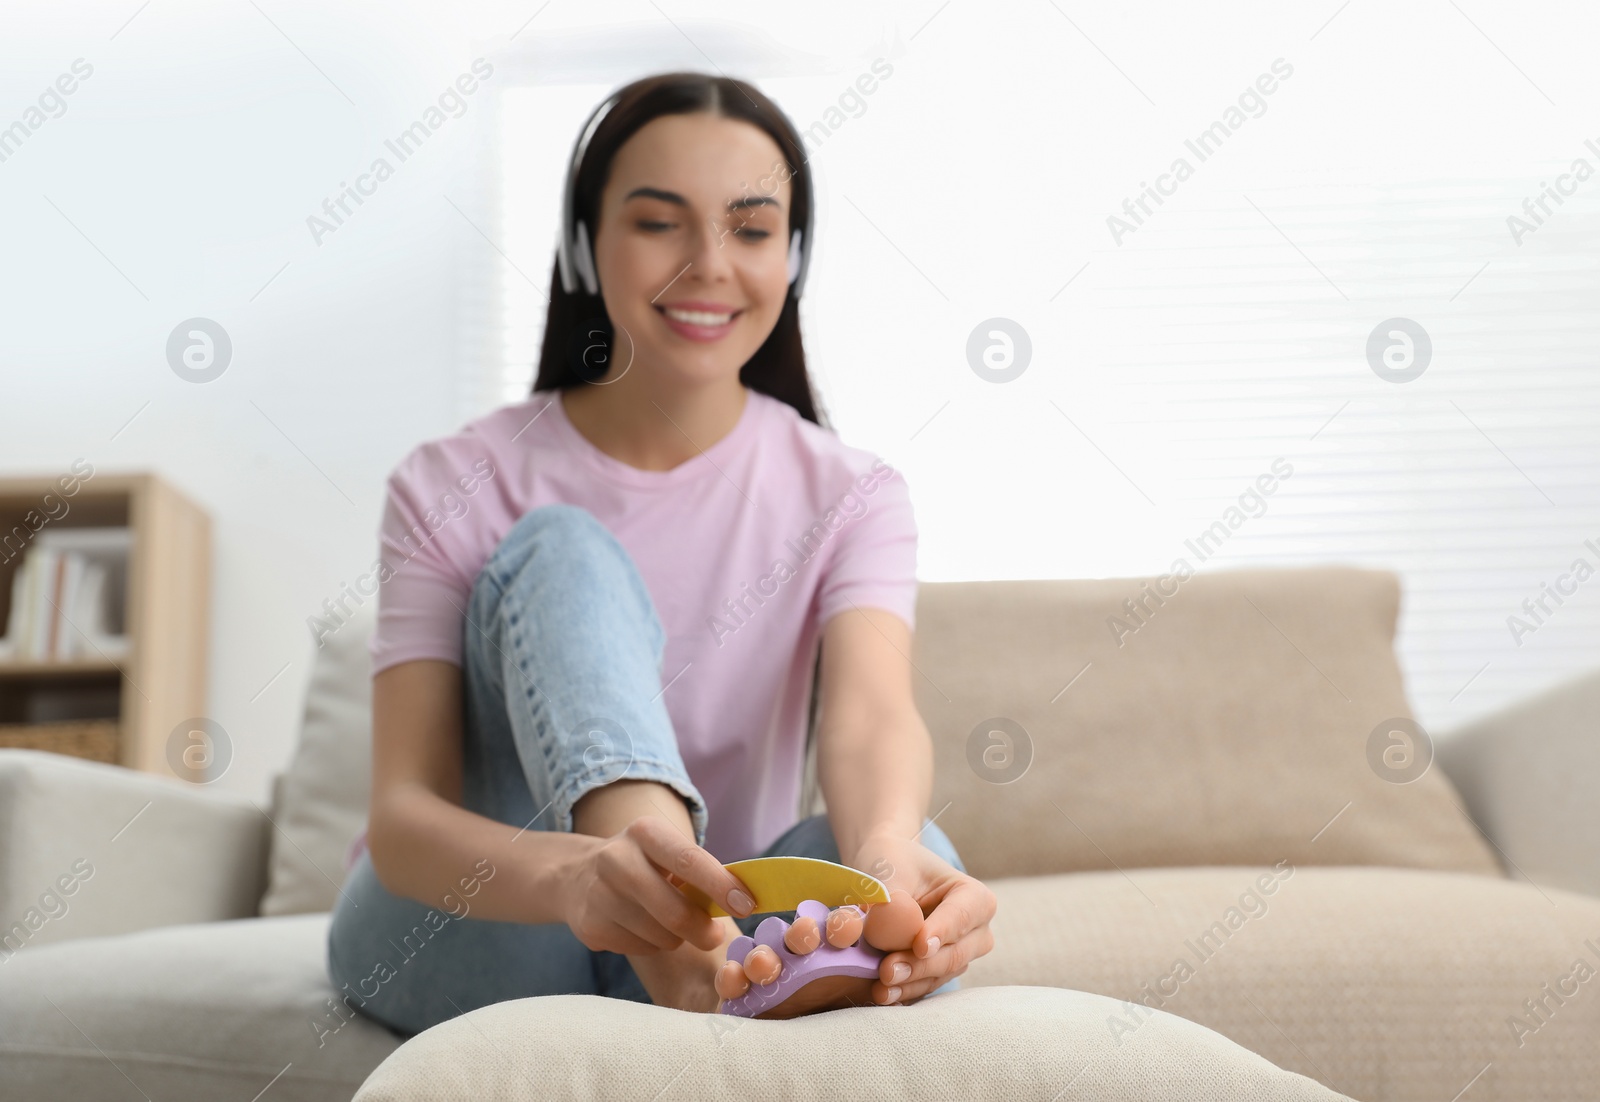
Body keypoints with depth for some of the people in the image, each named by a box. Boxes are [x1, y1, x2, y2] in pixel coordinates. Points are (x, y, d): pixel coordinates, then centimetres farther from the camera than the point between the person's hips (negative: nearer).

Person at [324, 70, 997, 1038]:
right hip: (462, 949, -1)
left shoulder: (848, 498, -1)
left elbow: (873, 713, -21)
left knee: (915, 851, -31)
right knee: (566, 550, -26)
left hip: (703, 942, 1)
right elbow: (402, 815, -20)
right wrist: (574, 876, -45)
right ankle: (684, 956, -49)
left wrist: (886, 852, -48)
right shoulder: (452, 487, -7)